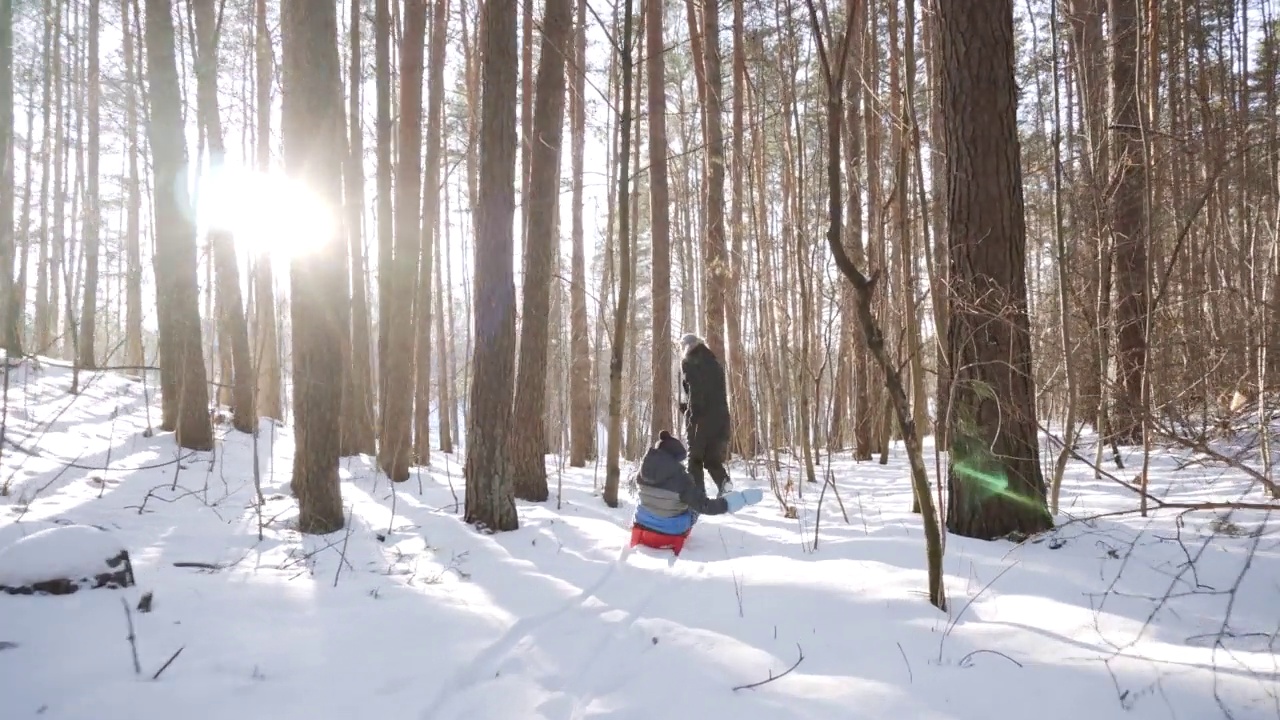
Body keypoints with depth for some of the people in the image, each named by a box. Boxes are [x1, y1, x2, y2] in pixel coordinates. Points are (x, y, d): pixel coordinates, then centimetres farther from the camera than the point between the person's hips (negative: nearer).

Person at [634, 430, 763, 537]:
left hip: (644, 523, 4)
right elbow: (705, 506, -28)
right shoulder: (681, 479, -28)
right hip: (671, 530, -4)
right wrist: (744, 497, -27)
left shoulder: (644, 472, -12)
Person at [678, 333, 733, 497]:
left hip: (702, 417, -6)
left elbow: (695, 389, -13)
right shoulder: (713, 361, 19)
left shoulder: (689, 362, 1)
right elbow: (720, 392, 17)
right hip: (719, 416, 6)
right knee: (712, 457, 13)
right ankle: (724, 481, -11)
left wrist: (693, 413, -15)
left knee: (695, 458, 2)